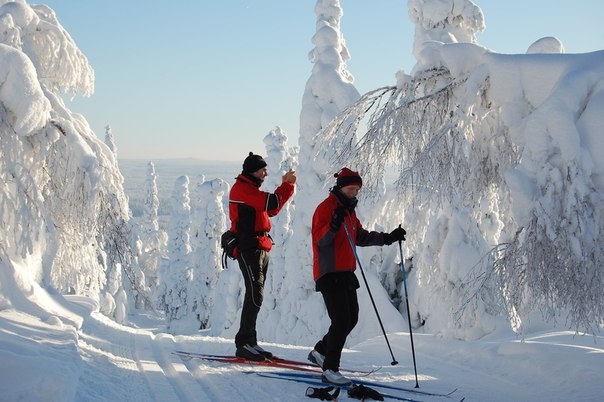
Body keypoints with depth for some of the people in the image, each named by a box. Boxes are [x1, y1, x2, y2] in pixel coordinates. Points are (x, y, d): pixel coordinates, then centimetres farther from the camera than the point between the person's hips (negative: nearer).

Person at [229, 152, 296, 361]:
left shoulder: (250, 189, 22)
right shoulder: (242, 188, -11)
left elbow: (270, 209, 20)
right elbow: (272, 203, -22)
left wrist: (286, 185, 10)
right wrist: (287, 184, -9)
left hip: (260, 248, 10)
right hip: (249, 248, -10)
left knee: (256, 295, 9)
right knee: (255, 295, -14)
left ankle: (249, 343, 12)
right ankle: (244, 343, -14)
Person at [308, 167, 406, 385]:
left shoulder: (349, 209, 17)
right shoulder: (326, 207, -11)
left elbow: (361, 237, 24)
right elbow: (320, 240, -19)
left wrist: (388, 238, 18)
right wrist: (333, 225, -35)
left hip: (345, 273, 9)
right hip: (329, 272, -9)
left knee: (351, 318, 11)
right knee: (341, 320, -14)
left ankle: (320, 351, 27)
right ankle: (330, 369, -9)